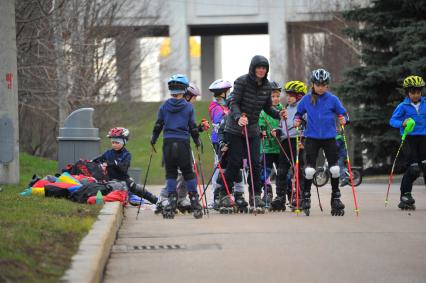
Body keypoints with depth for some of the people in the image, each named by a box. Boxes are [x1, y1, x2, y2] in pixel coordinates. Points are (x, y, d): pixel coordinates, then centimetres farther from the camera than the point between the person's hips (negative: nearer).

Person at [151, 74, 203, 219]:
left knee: (170, 173, 8)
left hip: (168, 142, 1)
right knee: (188, 173, 7)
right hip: (183, 143, -1)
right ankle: (195, 205, 6)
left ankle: (171, 202, -2)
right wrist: (197, 141, 16)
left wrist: (153, 139, 19)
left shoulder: (164, 106, 4)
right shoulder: (188, 107, 1)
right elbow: (193, 127, 3)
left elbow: (158, 125, 6)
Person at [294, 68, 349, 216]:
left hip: (329, 137, 0)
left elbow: (342, 113, 7)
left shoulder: (332, 99, 0)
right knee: (309, 169, -6)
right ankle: (305, 197, 10)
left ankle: (336, 197, 13)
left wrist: (343, 119, -15)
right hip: (312, 137, 0)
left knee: (334, 169, -2)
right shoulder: (306, 99, 2)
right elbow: (299, 113, 14)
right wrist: (297, 120, -6)